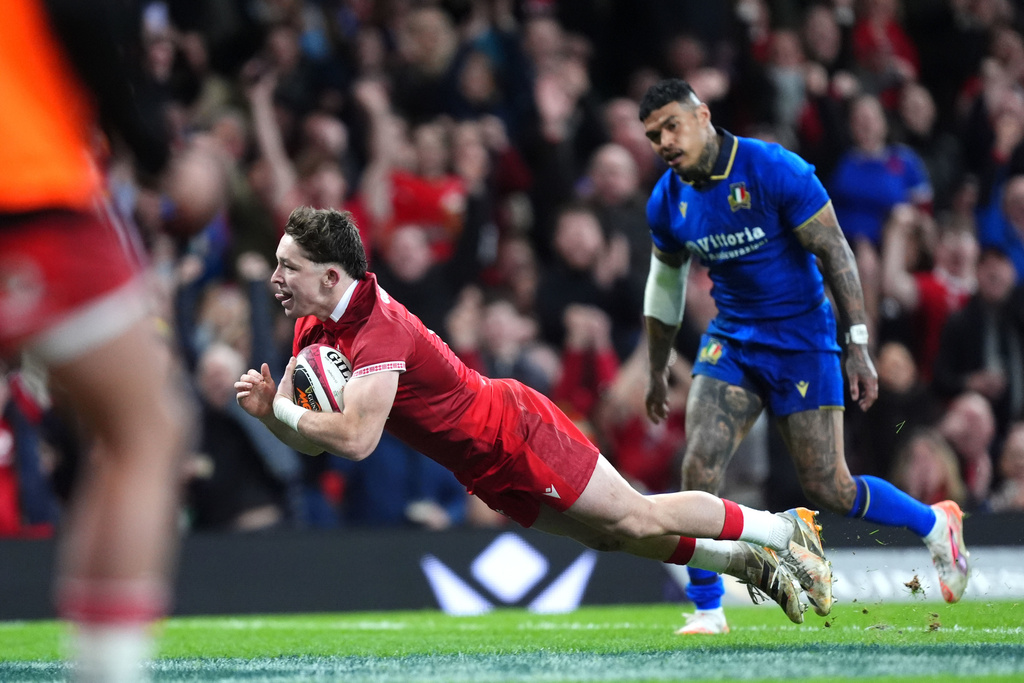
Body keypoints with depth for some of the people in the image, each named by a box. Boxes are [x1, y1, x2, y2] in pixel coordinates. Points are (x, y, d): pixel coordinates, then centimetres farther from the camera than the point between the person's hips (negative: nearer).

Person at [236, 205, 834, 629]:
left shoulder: (380, 330, -31)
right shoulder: (313, 329, -2)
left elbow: (355, 438, -38)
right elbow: (312, 437, 4)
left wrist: (282, 409, -24)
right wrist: (268, 408, -16)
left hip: (515, 434, -8)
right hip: (488, 471, 8)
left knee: (638, 519, -1)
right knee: (613, 535, 16)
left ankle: (785, 529, 15)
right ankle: (746, 561, 29)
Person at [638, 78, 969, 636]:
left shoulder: (775, 170, -18)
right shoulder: (667, 203, -1)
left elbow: (835, 252, -13)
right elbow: (665, 283, 15)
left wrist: (857, 346, -16)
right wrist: (657, 372, 20)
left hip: (801, 338, -4)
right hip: (730, 340, 4)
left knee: (827, 489, -2)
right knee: (699, 465, -16)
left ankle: (935, 525, 24)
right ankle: (707, 608, -4)